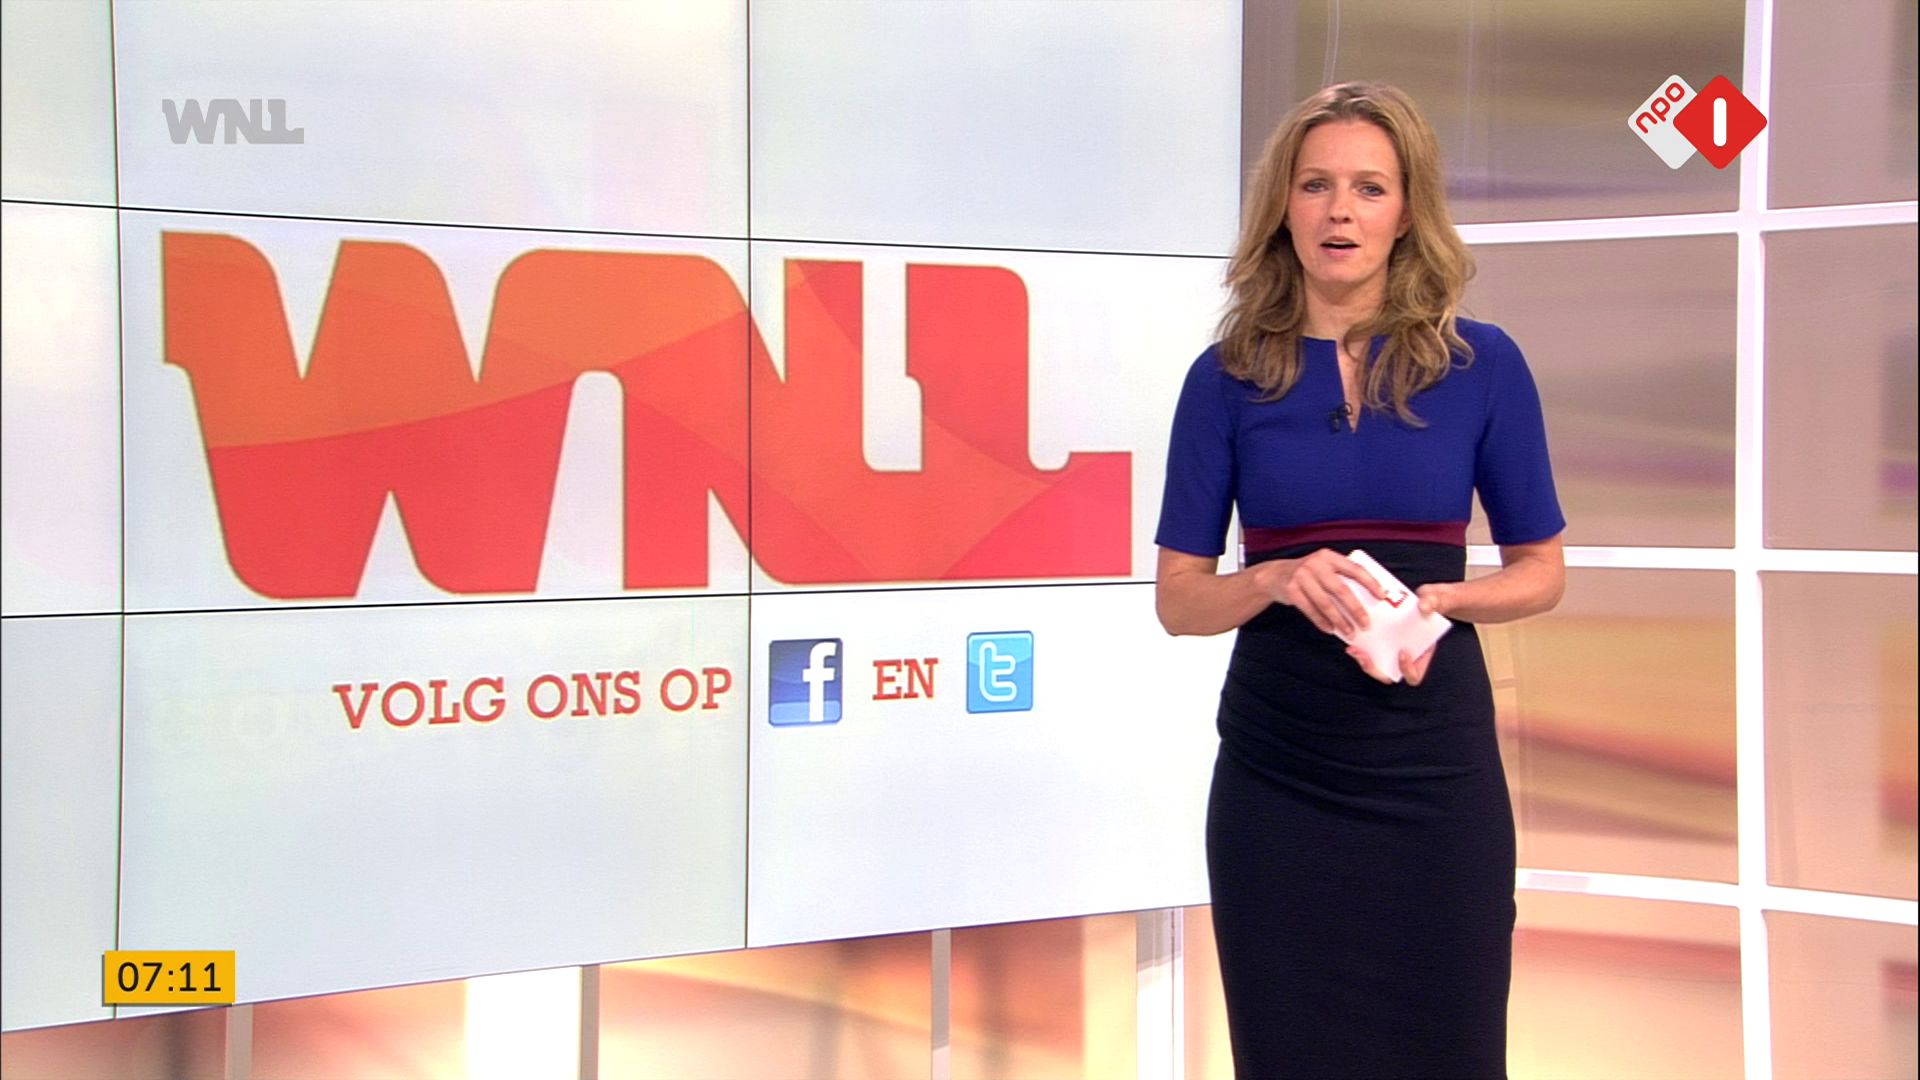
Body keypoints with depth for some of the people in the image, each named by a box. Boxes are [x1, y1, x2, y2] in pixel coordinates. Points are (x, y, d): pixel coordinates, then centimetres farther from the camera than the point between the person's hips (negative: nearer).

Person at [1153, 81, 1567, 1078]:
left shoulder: (1482, 364, -1)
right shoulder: (1227, 377, -1)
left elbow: (1541, 572, 5)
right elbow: (1179, 598, 0)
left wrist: (1440, 602, -15)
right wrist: (1280, 581, -20)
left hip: (1436, 762, 0)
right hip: (1277, 770, 0)